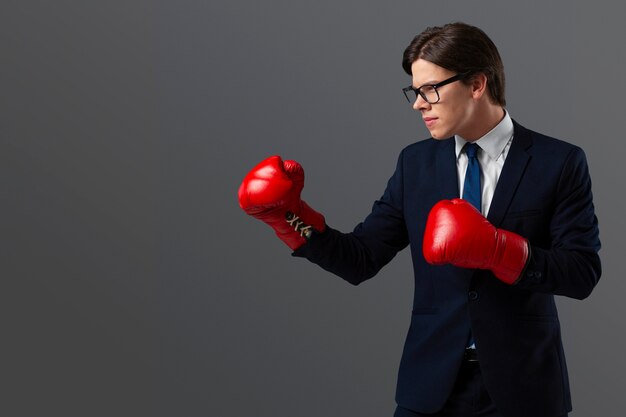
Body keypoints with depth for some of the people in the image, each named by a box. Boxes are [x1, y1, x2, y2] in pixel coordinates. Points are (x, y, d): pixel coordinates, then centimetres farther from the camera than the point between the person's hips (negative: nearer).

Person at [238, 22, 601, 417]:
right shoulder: (416, 162, 5)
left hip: (521, 385, -3)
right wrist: (289, 213, -10)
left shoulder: (560, 162, -5)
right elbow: (362, 259, 2)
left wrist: (497, 248, -24)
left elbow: (583, 273, -11)